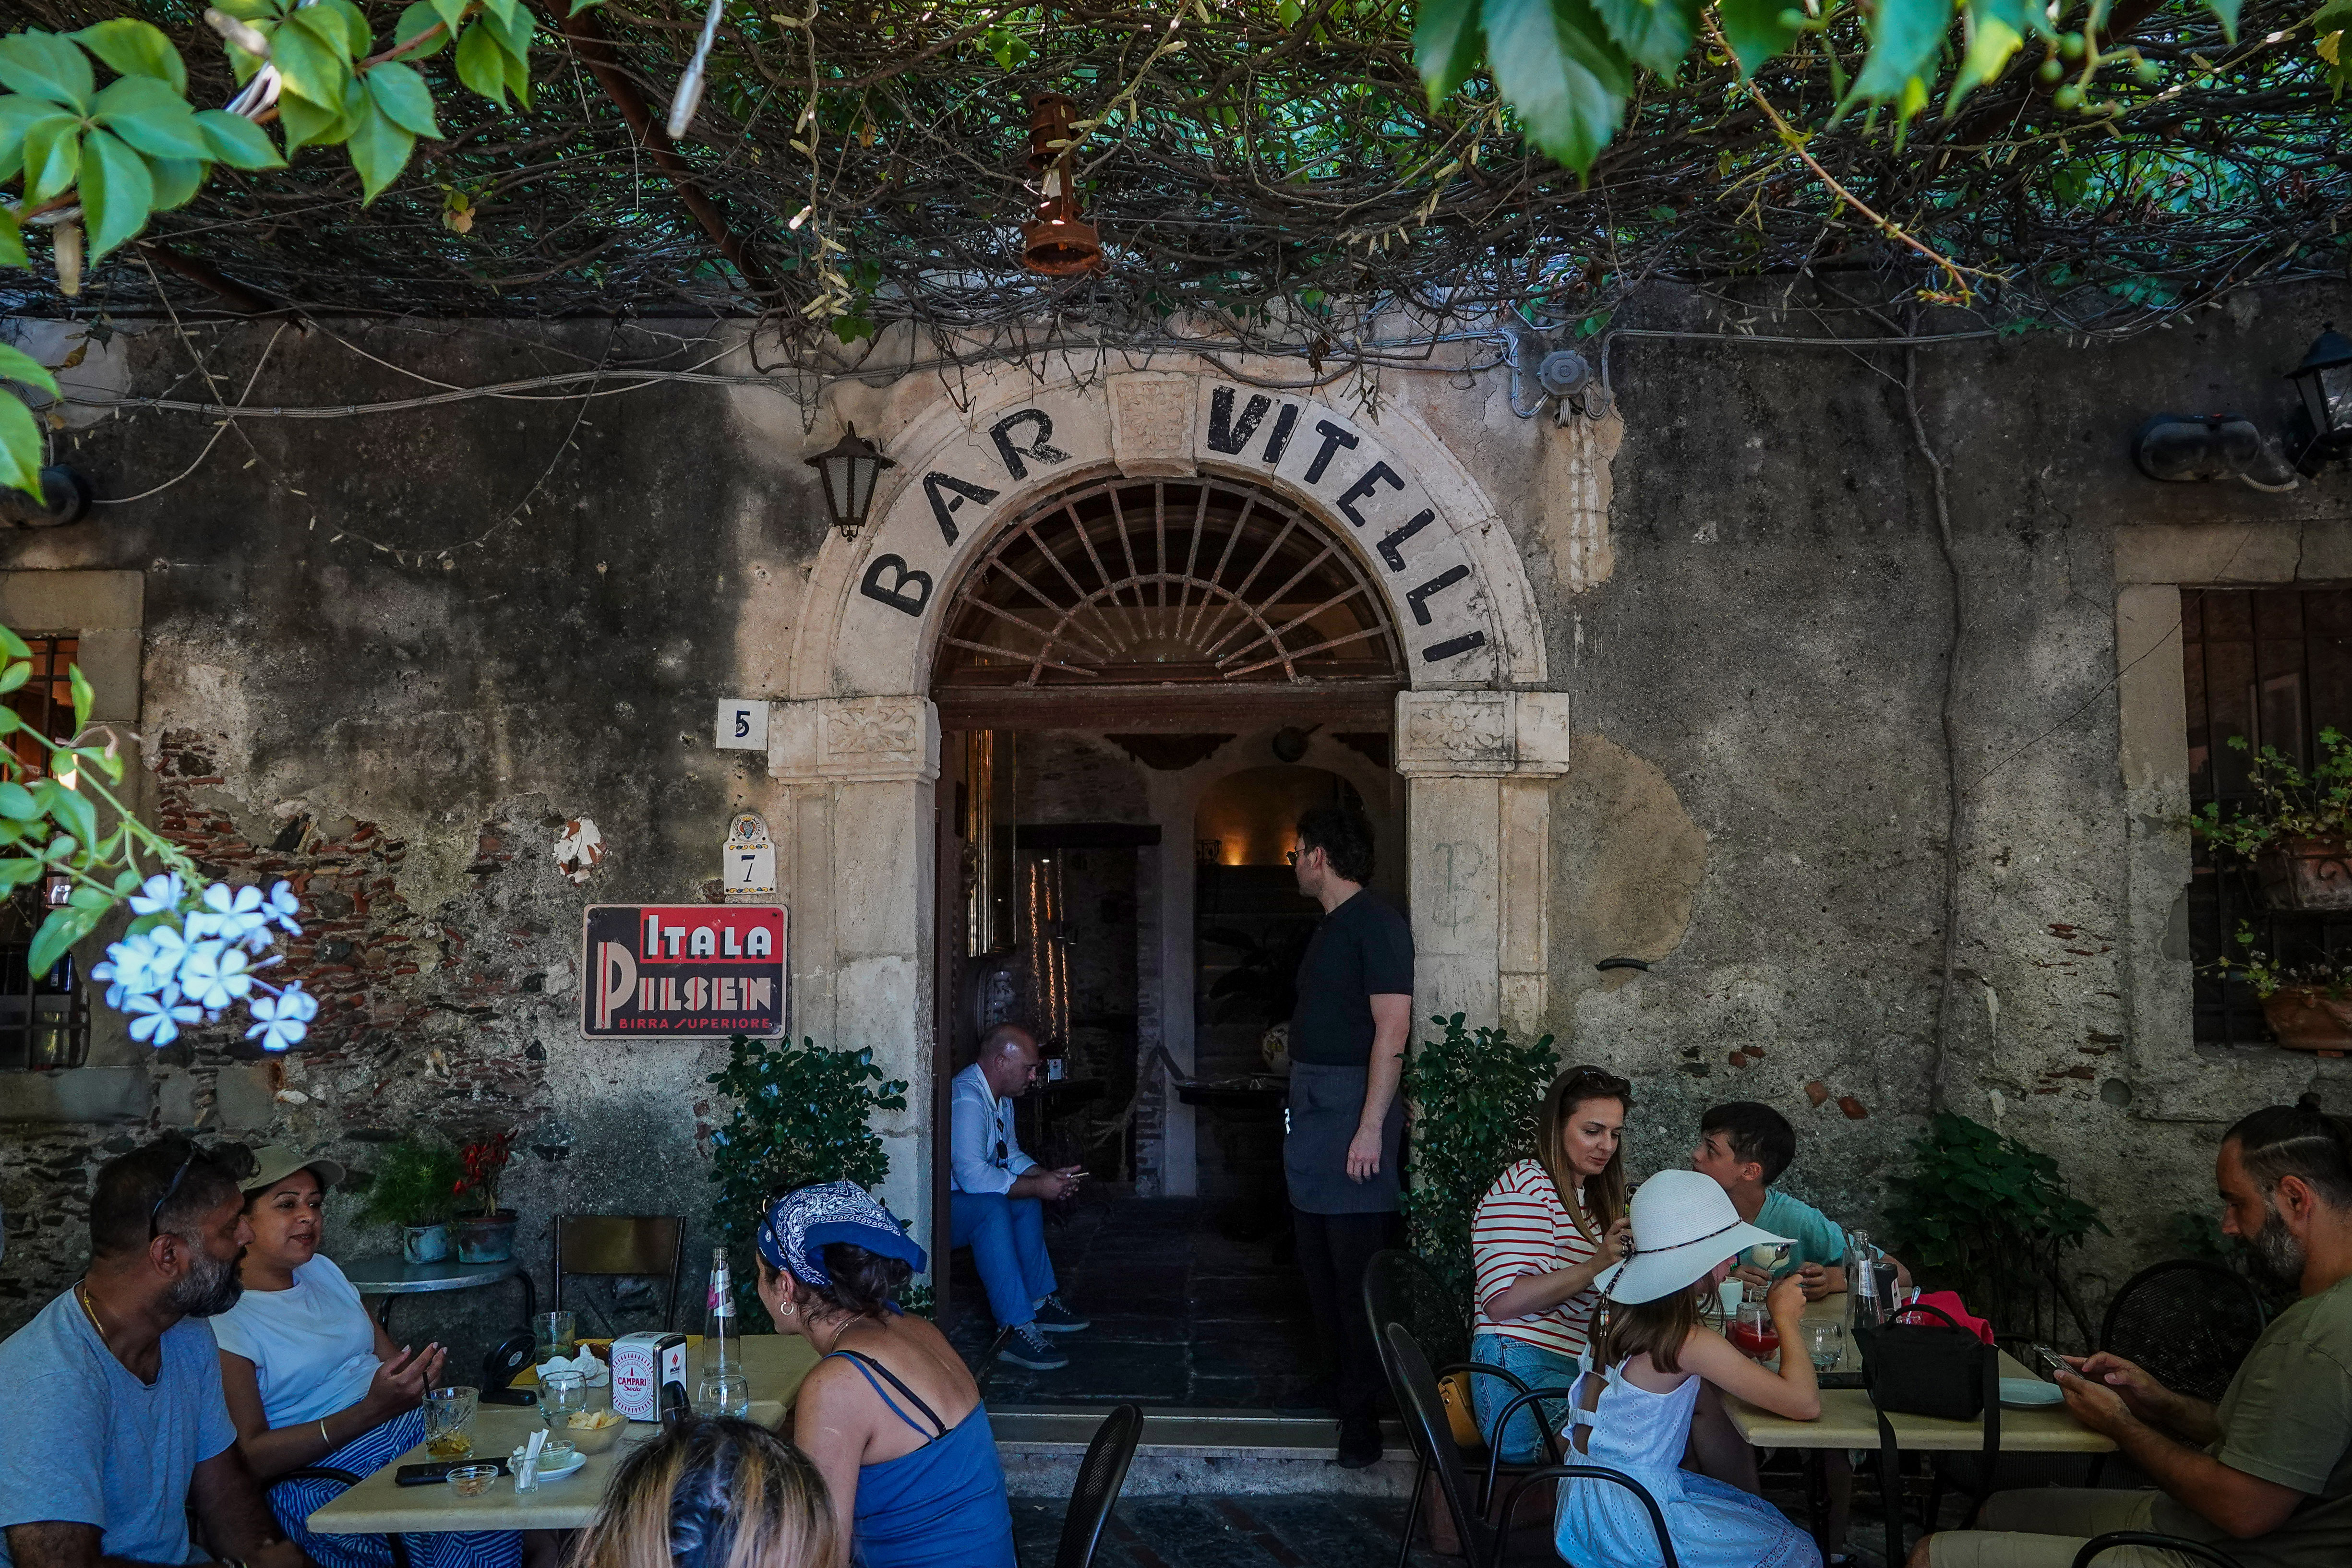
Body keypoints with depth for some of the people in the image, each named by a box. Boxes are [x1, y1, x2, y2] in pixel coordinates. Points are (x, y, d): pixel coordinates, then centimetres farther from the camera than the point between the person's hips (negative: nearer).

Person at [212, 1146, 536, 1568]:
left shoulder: (322, 1270, 16)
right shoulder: (223, 1320, -6)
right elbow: (251, 1457, -12)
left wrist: (422, 1370, -6)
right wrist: (374, 1409, -22)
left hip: (415, 1424, 7)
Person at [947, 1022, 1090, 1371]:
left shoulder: (1001, 1097, 11)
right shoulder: (966, 1099, -25)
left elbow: (1011, 1156, 21)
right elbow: (973, 1176, -32)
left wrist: (1050, 1176, 1)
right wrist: (1039, 1186, -22)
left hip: (963, 1198, 11)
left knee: (1027, 1202, 11)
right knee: (991, 1207, -32)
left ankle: (1039, 1303, 16)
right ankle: (1017, 1330, -34)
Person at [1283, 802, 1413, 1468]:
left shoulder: (1375, 922, -14)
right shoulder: (1330, 926, 15)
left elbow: (1392, 1029, -19)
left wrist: (1371, 1127, -23)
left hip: (1352, 1106, -10)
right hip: (1313, 1106, 10)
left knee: (1356, 1264, -5)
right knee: (1318, 1260, 17)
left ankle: (1362, 1413, 3)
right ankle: (1338, 1381, 31)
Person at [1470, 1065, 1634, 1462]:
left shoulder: (1589, 1196, 26)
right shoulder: (1526, 1185, -3)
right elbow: (1502, 1303, -14)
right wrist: (1595, 1266, -18)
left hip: (1574, 1371, 9)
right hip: (1523, 1373, -9)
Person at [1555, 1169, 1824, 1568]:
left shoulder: (1627, 1312, 1)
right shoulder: (1687, 1341, -24)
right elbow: (1805, 1403, -22)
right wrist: (1786, 1319, -8)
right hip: (1628, 1514, -9)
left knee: (1766, 1515, 21)